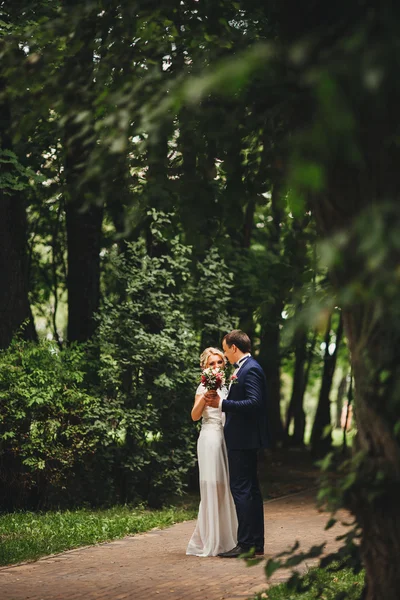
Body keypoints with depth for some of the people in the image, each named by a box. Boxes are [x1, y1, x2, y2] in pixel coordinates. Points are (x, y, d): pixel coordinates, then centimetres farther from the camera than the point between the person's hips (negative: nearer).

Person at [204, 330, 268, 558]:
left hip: (243, 439, -11)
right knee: (251, 490, 13)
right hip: (245, 439, 11)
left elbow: (254, 403, -23)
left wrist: (222, 403, -20)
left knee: (242, 489, -9)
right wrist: (220, 400, 7)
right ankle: (256, 543, 18)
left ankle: (246, 544, -8)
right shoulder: (246, 368, 17)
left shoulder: (250, 370, -14)